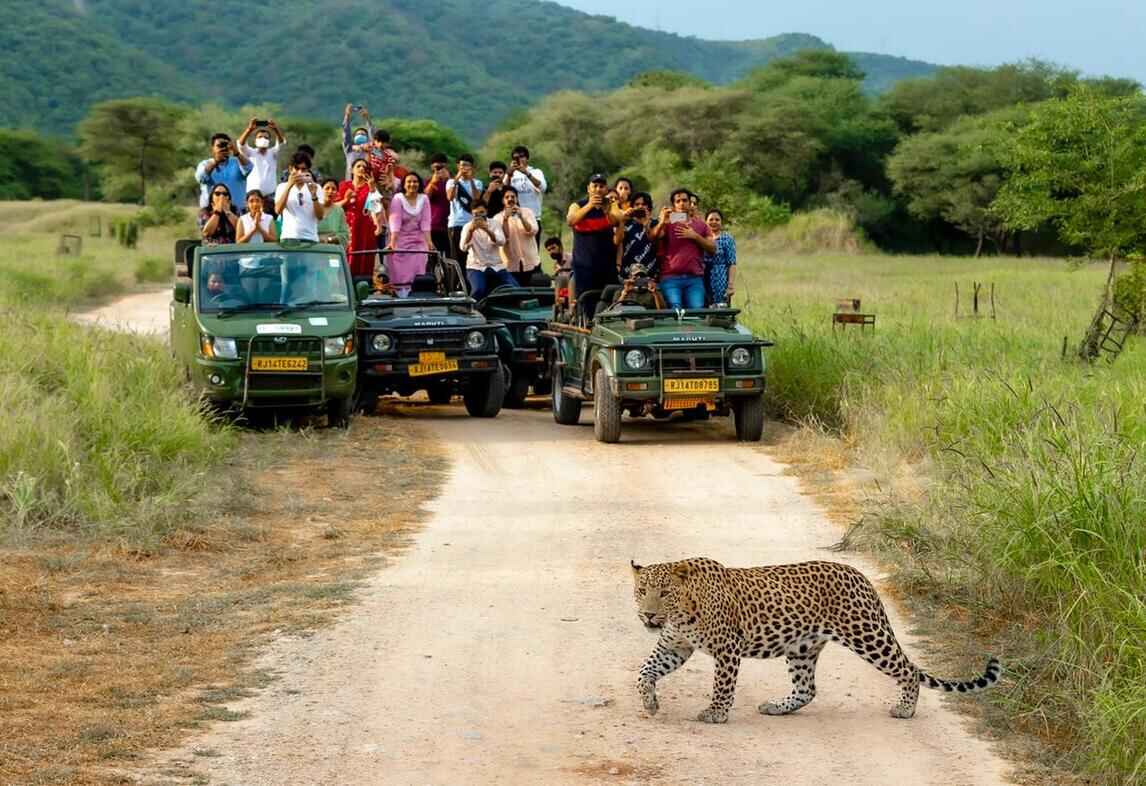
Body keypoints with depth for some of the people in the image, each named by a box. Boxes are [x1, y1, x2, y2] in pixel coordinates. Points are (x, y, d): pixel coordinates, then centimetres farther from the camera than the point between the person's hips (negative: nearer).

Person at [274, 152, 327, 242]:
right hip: (289, 238, -1)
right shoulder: (283, 187, 8)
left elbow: (320, 216, 0)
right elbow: (278, 210, -9)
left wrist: (314, 195, -16)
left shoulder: (315, 187, 9)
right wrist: (289, 186, -16)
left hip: (310, 238, 1)